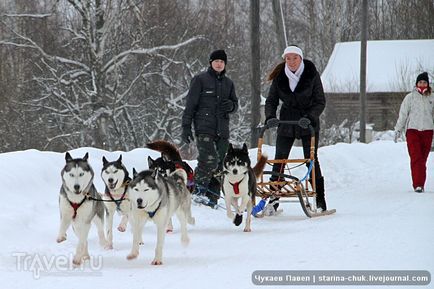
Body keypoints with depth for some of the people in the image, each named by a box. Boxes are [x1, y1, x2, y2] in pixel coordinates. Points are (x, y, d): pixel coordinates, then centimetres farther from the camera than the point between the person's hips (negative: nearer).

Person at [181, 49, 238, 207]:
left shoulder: (228, 83, 17)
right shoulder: (200, 80, 2)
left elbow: (235, 104, 24)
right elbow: (190, 104, 0)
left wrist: (231, 106, -1)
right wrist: (186, 126, -6)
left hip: (222, 129, 5)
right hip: (204, 128, -5)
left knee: (219, 164, 0)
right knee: (209, 160, -20)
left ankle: (212, 197, 7)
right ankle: (198, 190, -4)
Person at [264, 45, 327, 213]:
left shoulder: (312, 74, -9)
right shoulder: (279, 77, -3)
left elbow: (320, 102, -8)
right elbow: (271, 101, 1)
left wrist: (309, 117, -24)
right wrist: (270, 117, -18)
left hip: (308, 124, -2)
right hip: (287, 122, 2)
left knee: (311, 160, -6)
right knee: (279, 160, -3)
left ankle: (320, 201, -1)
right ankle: (273, 201, 0)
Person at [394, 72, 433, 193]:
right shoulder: (410, 97, 3)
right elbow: (402, 114, 6)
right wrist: (398, 130, 5)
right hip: (412, 130, -2)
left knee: (423, 159, 4)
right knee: (416, 158, -12)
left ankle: (421, 184, 11)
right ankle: (417, 185, -18)